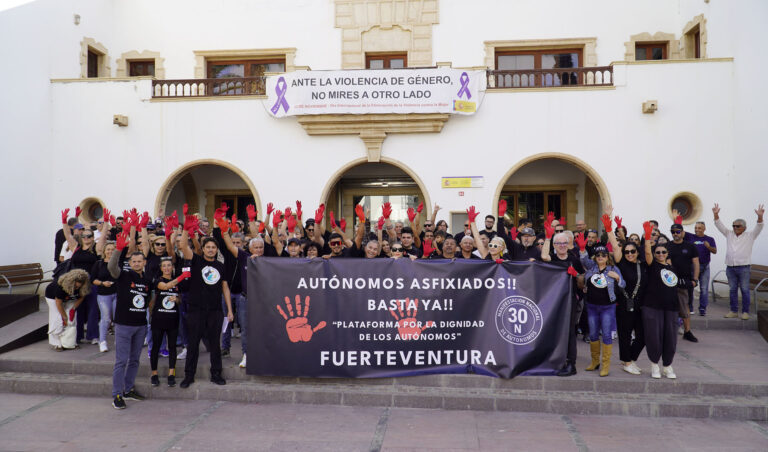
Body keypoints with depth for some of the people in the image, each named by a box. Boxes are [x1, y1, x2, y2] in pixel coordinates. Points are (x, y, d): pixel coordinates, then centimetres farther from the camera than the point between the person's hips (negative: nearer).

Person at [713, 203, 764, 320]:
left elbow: (759, 227, -10)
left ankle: (745, 312, 6)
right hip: (730, 267, 3)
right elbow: (719, 225, 6)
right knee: (733, 290, 9)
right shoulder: (729, 234, 12)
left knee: (745, 290, -1)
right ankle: (734, 311, 15)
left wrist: (760, 216, -28)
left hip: (744, 267, -3)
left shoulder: (750, 235, 4)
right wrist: (716, 214, -9)